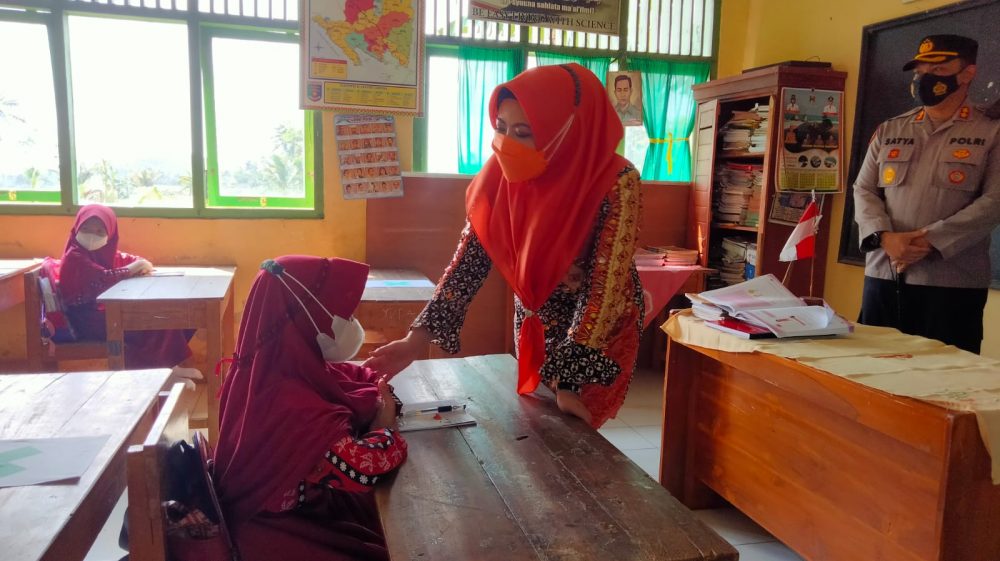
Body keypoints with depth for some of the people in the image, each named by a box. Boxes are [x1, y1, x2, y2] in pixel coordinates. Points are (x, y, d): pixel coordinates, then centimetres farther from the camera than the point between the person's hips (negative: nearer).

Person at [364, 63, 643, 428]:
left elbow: (605, 287, -27)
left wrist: (570, 383, -28)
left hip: (601, 334, -4)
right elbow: (468, 261, -14)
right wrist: (416, 340, -22)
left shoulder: (615, 183, -28)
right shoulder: (500, 175, -15)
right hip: (534, 324, 4)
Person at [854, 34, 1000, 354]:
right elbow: (863, 190, 8)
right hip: (883, 276, 4)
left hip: (952, 282, -3)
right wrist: (884, 237, -11)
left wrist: (931, 240, -17)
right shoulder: (889, 131, 15)